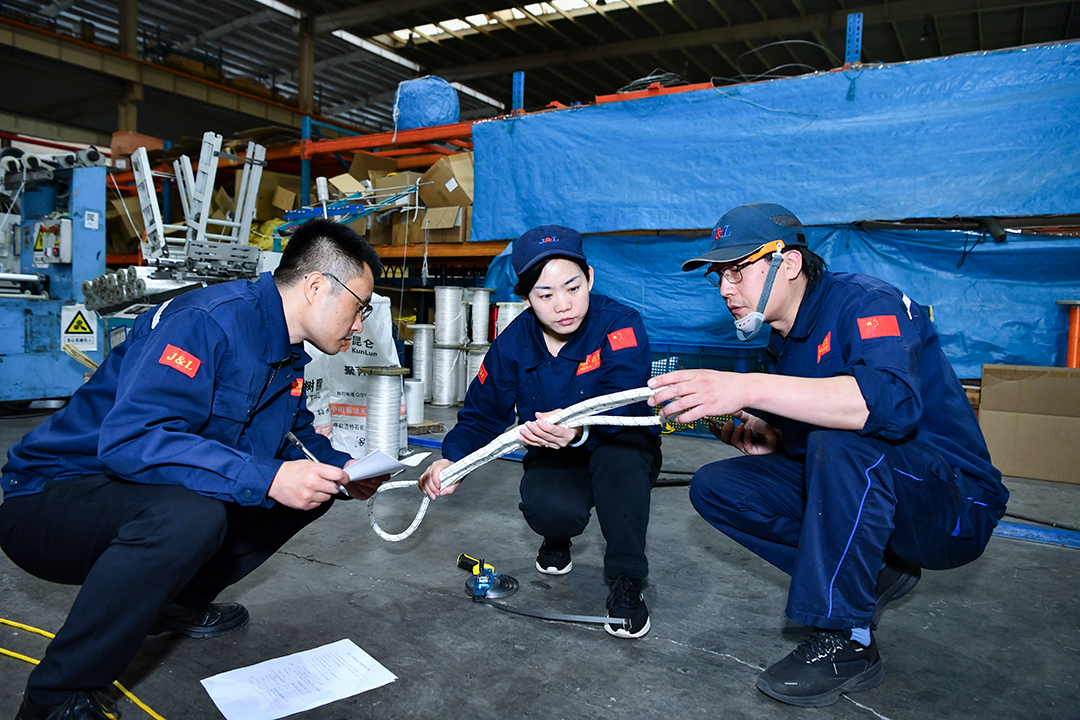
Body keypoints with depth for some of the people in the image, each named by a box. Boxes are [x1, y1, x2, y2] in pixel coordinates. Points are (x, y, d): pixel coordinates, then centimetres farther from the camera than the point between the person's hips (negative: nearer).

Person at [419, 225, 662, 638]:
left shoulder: (621, 326, -22)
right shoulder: (512, 344, -10)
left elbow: (620, 404, -37)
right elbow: (482, 414, -4)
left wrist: (579, 428, -59)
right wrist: (452, 461, -24)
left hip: (620, 454, -2)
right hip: (554, 460, 2)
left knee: (620, 449, -39)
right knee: (548, 508, -32)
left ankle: (626, 581, -17)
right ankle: (557, 539, 12)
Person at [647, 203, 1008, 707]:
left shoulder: (866, 301, -18)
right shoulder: (784, 341, 8)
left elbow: (891, 401, -39)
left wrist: (749, 388, -42)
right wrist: (767, 438, -8)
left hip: (954, 505, -8)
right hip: (848, 493, 8)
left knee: (842, 447, -38)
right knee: (714, 487, -4)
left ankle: (845, 644, -20)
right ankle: (872, 574, 2)